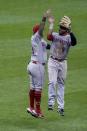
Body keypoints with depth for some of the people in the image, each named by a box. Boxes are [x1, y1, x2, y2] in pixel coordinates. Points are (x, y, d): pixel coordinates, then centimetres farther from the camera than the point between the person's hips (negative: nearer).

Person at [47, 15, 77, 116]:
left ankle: (60, 107, 14)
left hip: (63, 63, 1)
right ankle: (51, 102, -10)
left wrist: (70, 32, -39)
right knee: (52, 82, -17)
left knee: (61, 85, 9)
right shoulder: (55, 35, -2)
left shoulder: (69, 38, -4)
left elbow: (74, 43, -28)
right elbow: (49, 37, -26)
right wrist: (51, 24, -27)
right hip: (53, 62, -1)